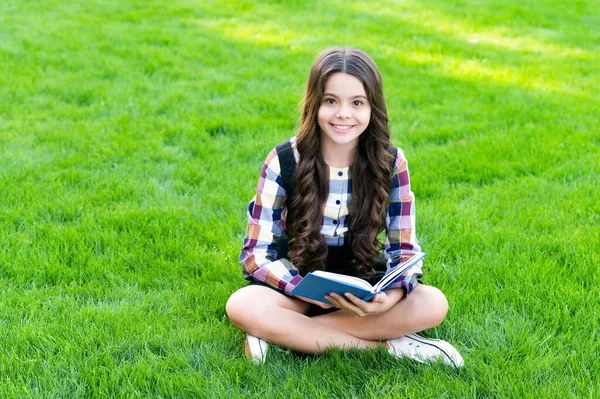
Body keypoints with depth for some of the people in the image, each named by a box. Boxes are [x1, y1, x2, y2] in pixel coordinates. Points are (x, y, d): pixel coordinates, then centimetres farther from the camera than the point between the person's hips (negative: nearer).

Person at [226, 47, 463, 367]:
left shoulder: (390, 163, -9)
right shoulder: (284, 161, -14)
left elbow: (405, 250, -6)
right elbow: (257, 253, -13)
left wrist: (389, 299, -29)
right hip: (297, 286, -1)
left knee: (433, 304, -25)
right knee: (242, 307, -33)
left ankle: (285, 334, -24)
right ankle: (386, 345, -26)